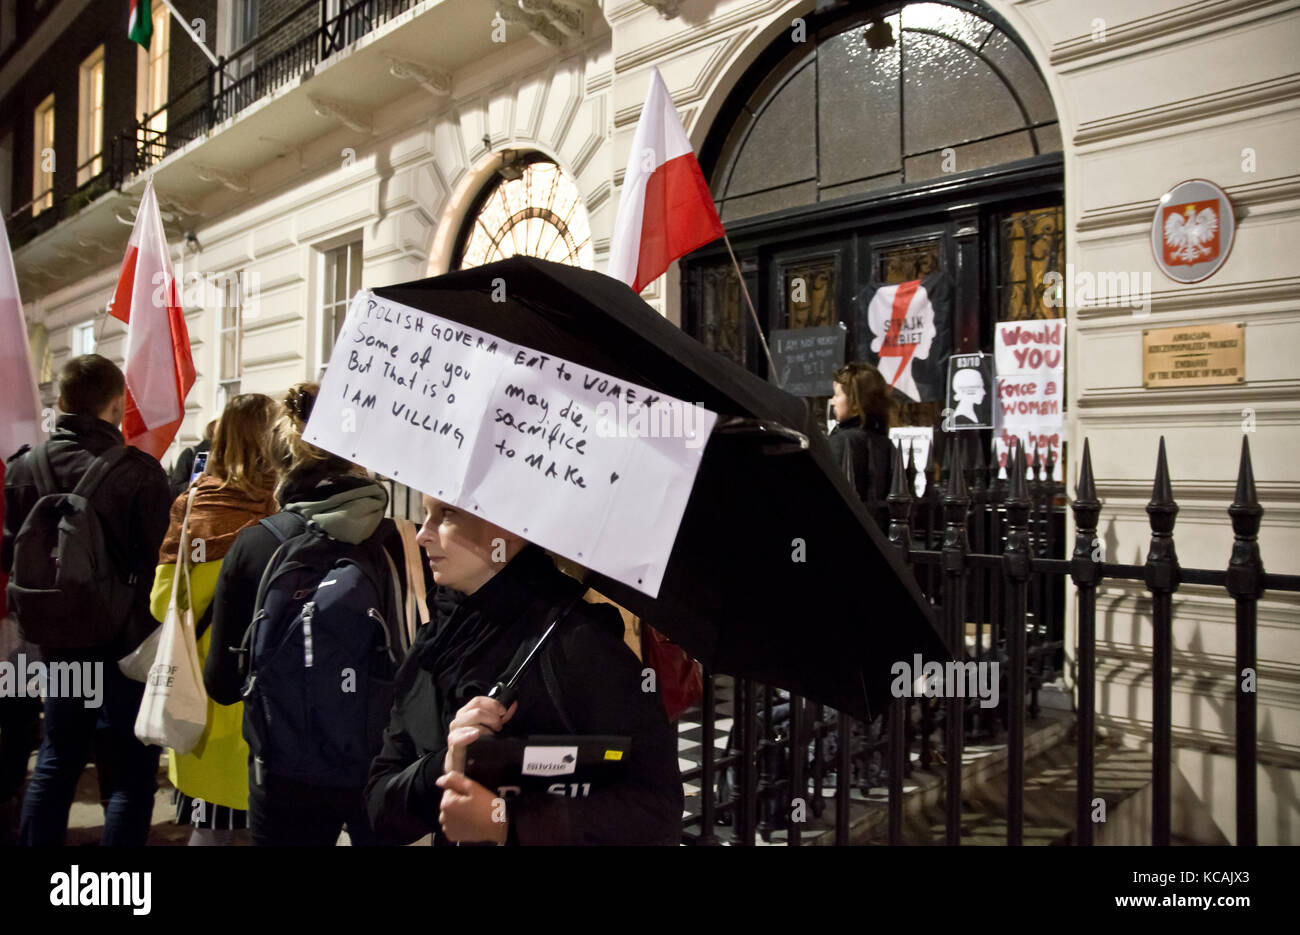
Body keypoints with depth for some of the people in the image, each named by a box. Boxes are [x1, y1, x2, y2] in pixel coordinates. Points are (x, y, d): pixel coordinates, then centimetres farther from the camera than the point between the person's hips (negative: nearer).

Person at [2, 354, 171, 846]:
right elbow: (159, 562, -18)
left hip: (59, 640, 6)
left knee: (55, 762, 20)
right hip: (126, 645, -5)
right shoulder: (140, 472, -19)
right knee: (131, 776, 5)